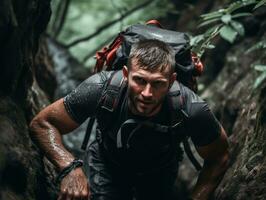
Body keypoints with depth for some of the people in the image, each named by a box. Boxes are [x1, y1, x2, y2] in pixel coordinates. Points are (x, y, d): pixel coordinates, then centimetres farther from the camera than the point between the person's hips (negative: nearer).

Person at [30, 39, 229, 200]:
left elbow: (219, 158, -17)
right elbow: (42, 124, -27)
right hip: (108, 163, -1)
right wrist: (70, 167, -44)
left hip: (160, 171, 1)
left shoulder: (192, 110, -37)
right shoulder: (100, 89, -38)